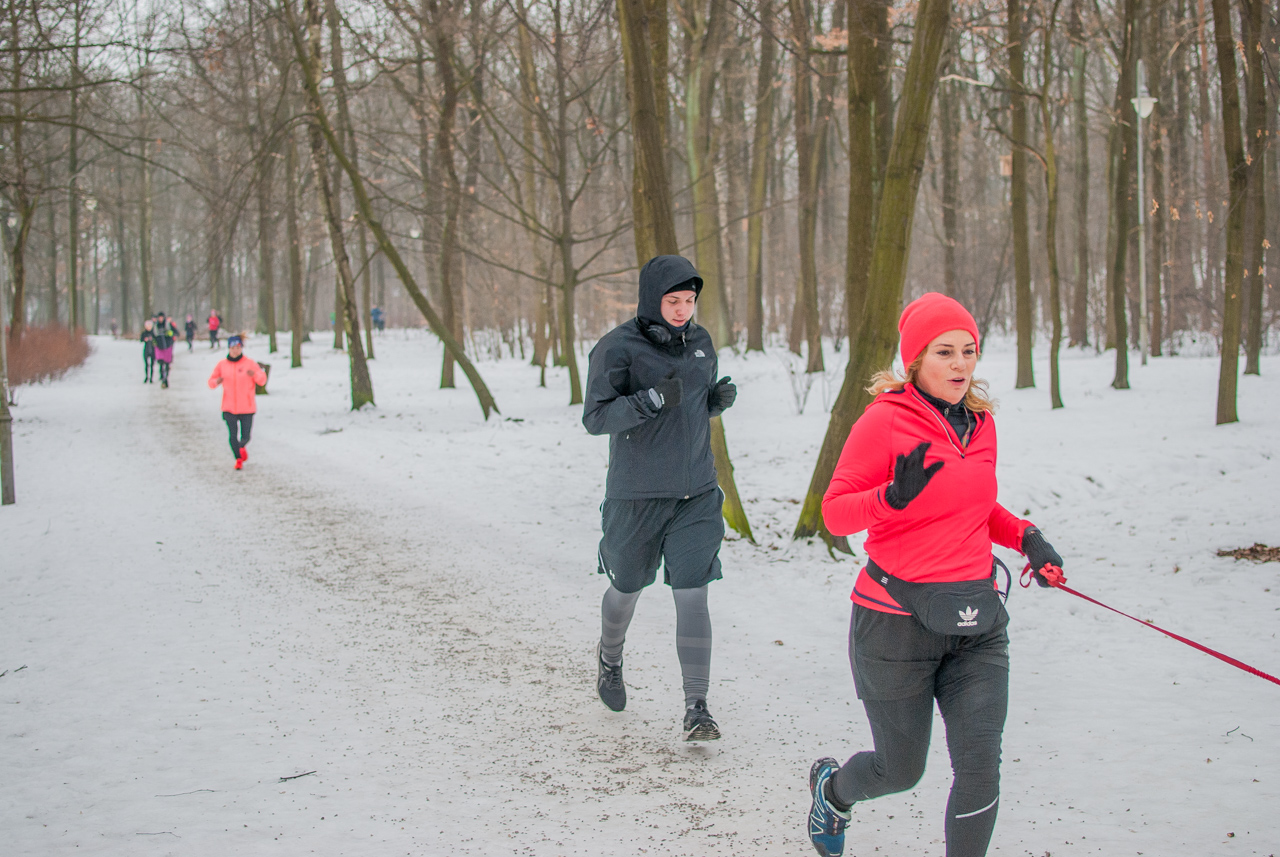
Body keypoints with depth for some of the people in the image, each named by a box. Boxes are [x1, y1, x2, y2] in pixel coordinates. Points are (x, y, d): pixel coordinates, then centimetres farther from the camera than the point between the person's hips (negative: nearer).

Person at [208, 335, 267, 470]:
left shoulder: (249, 363, -1)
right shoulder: (222, 364, 4)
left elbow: (262, 380, -3)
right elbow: (211, 382, 9)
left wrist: (255, 374, -25)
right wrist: (216, 381, -14)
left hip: (247, 407, -1)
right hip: (229, 408, 1)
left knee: (245, 437, 2)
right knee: (233, 436, -5)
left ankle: (243, 447, 38)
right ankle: (239, 459, 17)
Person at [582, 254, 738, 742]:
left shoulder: (700, 343, 7)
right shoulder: (618, 348, -11)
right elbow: (595, 417, -16)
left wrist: (720, 398, -4)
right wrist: (653, 399, -29)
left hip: (696, 495, 3)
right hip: (636, 496, -3)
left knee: (691, 596, -7)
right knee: (626, 589, 15)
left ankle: (697, 708, -5)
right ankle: (610, 659, 47)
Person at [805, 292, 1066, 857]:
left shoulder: (980, 422, 8)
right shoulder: (885, 419, -12)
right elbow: (835, 513, -12)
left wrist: (1023, 536, 5)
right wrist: (893, 496, -30)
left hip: (976, 625, 5)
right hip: (898, 622, -5)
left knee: (979, 768, -6)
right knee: (900, 770, 11)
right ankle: (831, 785, 46)